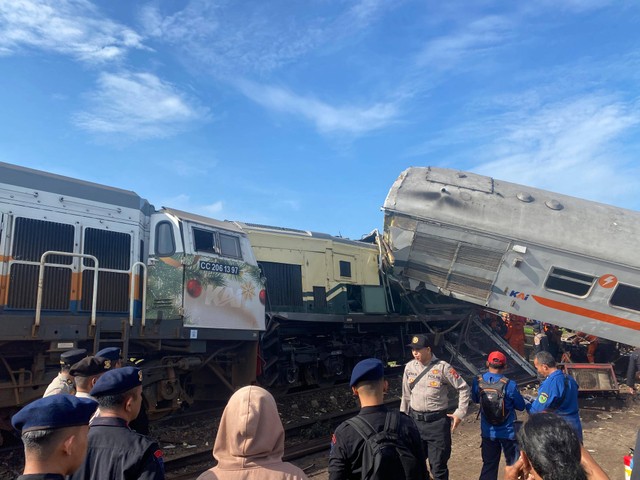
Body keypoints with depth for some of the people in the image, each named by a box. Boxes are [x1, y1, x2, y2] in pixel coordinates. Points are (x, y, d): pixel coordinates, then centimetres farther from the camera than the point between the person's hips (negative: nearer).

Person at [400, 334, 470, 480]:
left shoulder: (442, 367, -12)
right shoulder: (409, 367, 2)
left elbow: (464, 388, -3)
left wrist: (460, 413, -6)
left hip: (437, 421, -4)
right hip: (415, 420, 4)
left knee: (438, 464, 6)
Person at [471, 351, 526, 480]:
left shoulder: (478, 381, -10)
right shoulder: (510, 385, -20)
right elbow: (521, 406, -6)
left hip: (488, 431, 3)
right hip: (508, 432, -3)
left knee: (489, 465, 15)